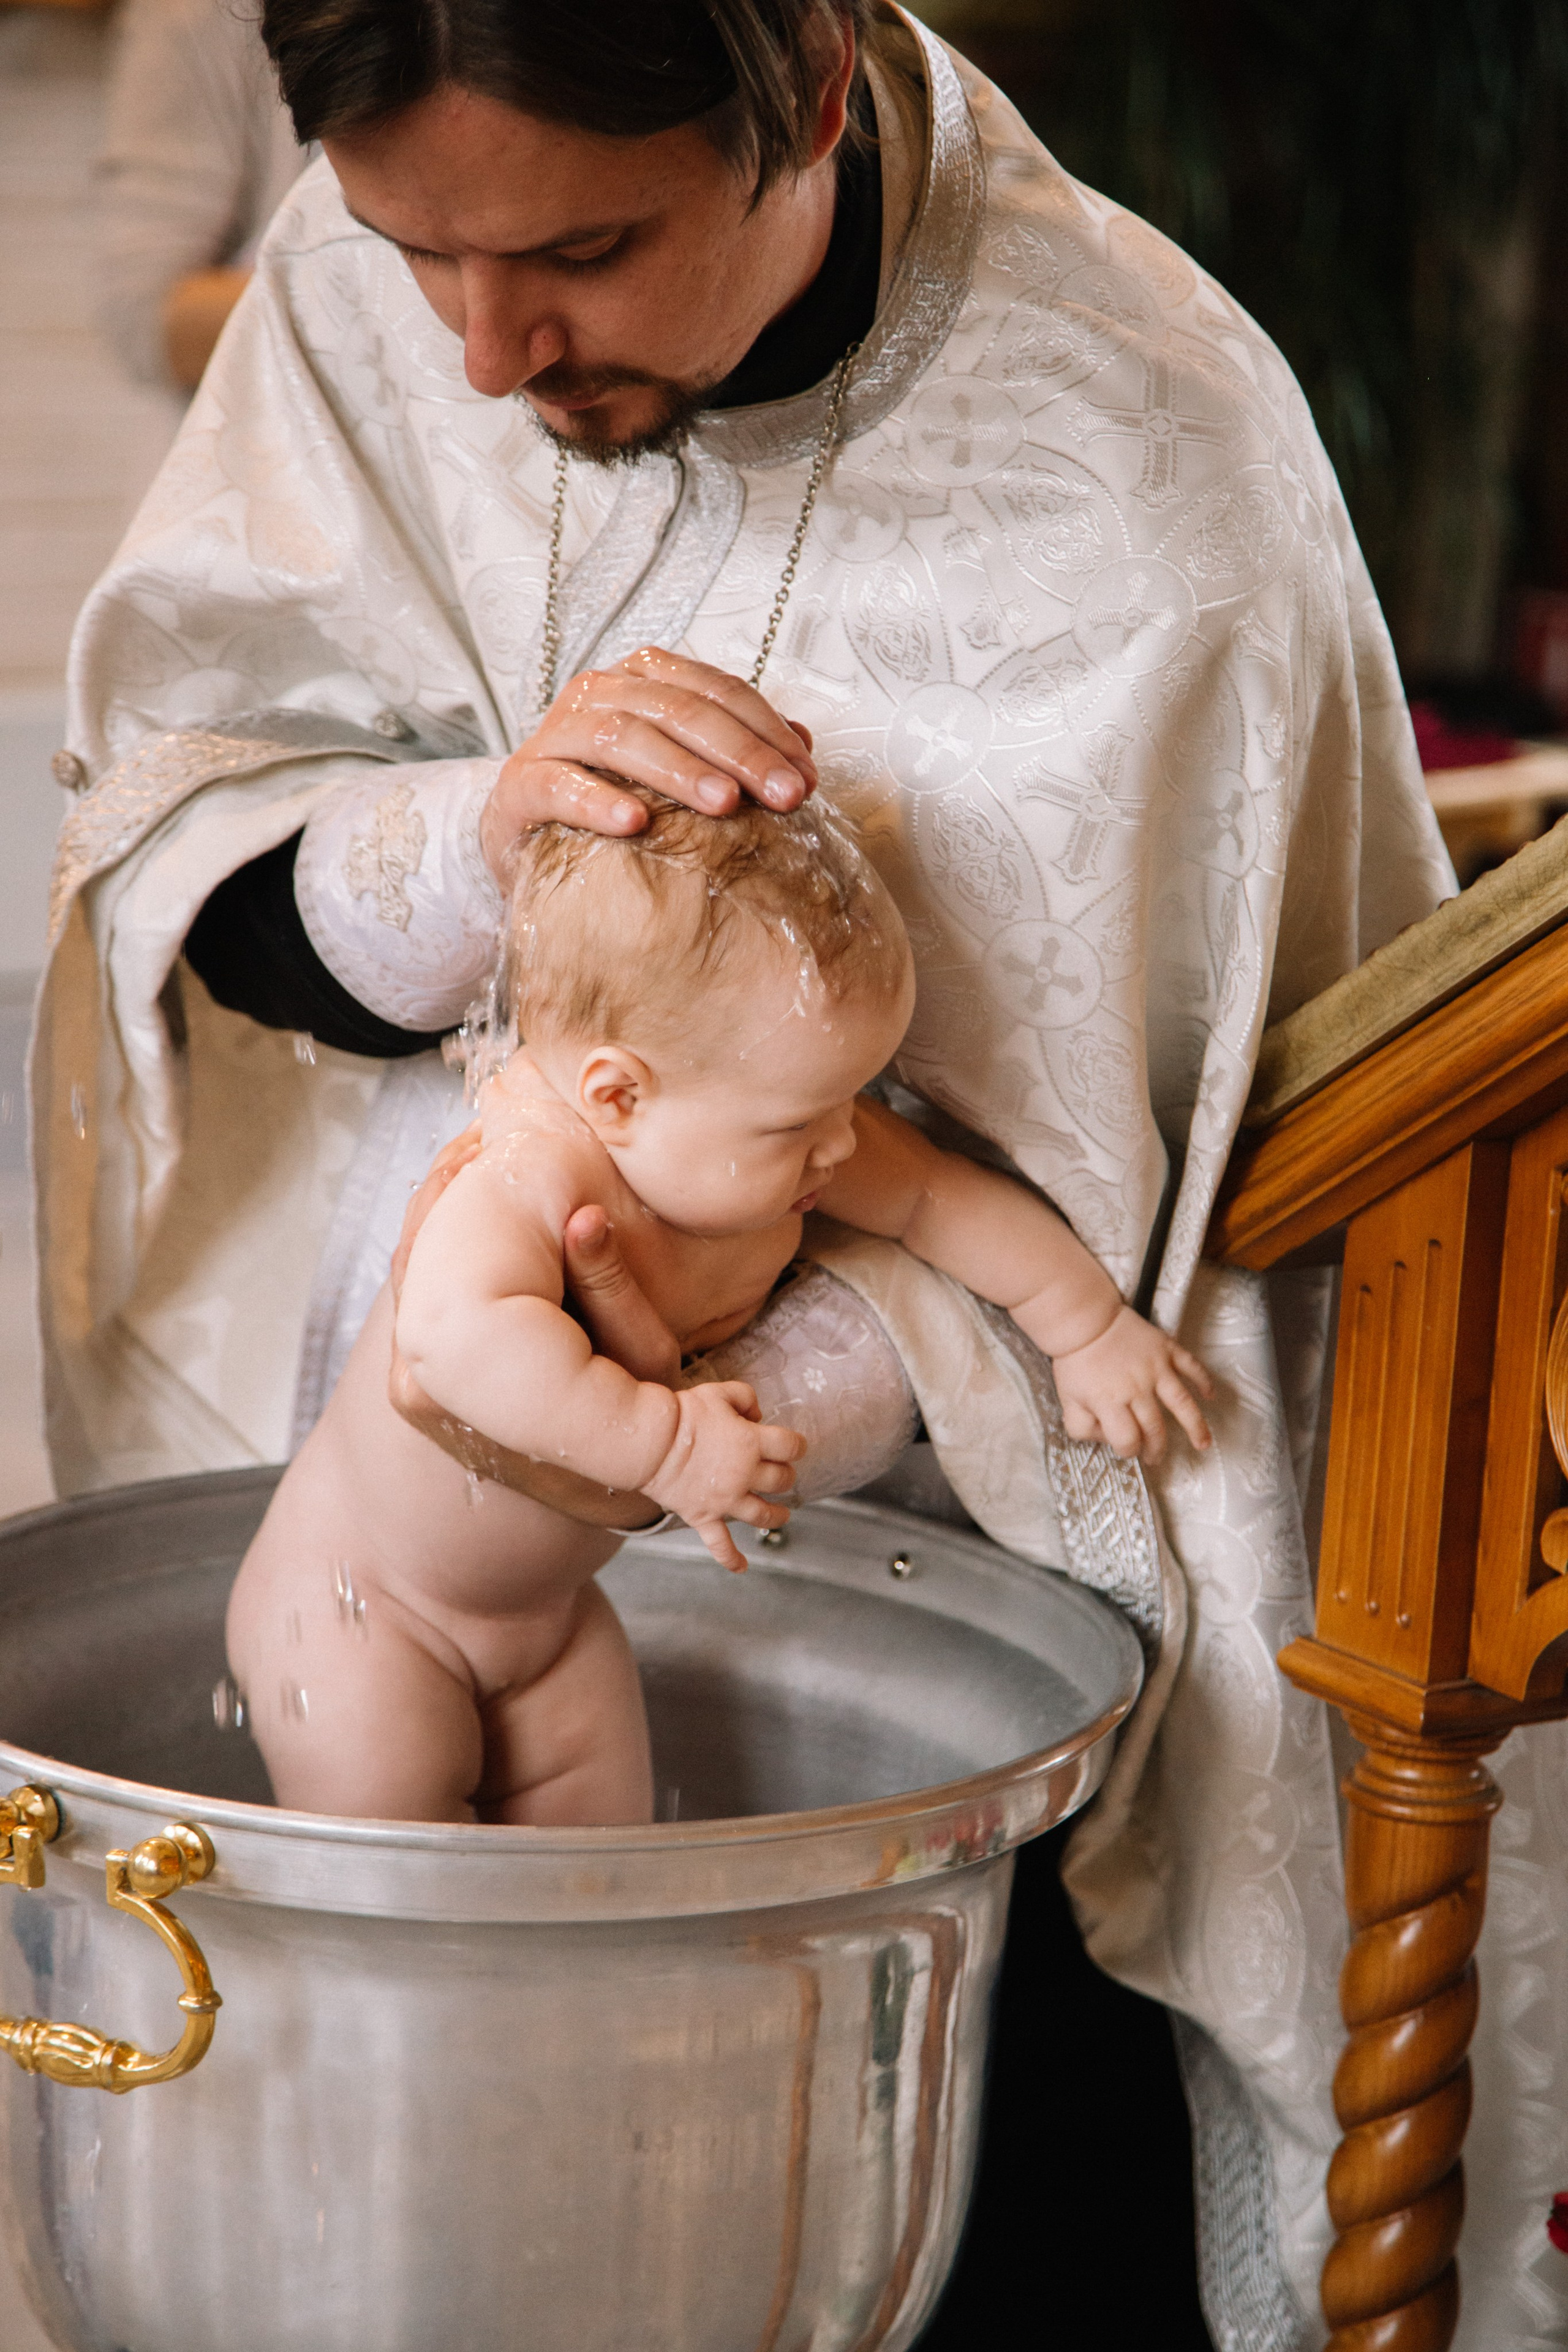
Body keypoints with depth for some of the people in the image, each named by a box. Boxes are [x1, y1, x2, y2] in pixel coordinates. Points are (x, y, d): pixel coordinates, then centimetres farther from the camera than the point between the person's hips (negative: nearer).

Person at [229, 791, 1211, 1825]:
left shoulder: (760, 1146, -12)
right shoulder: (529, 1178, -37)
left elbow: (943, 1197, 4)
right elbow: (464, 1330, -56)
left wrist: (1092, 1330, 8)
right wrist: (664, 1443, -52)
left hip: (551, 1611, 7)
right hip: (357, 1607, -7)